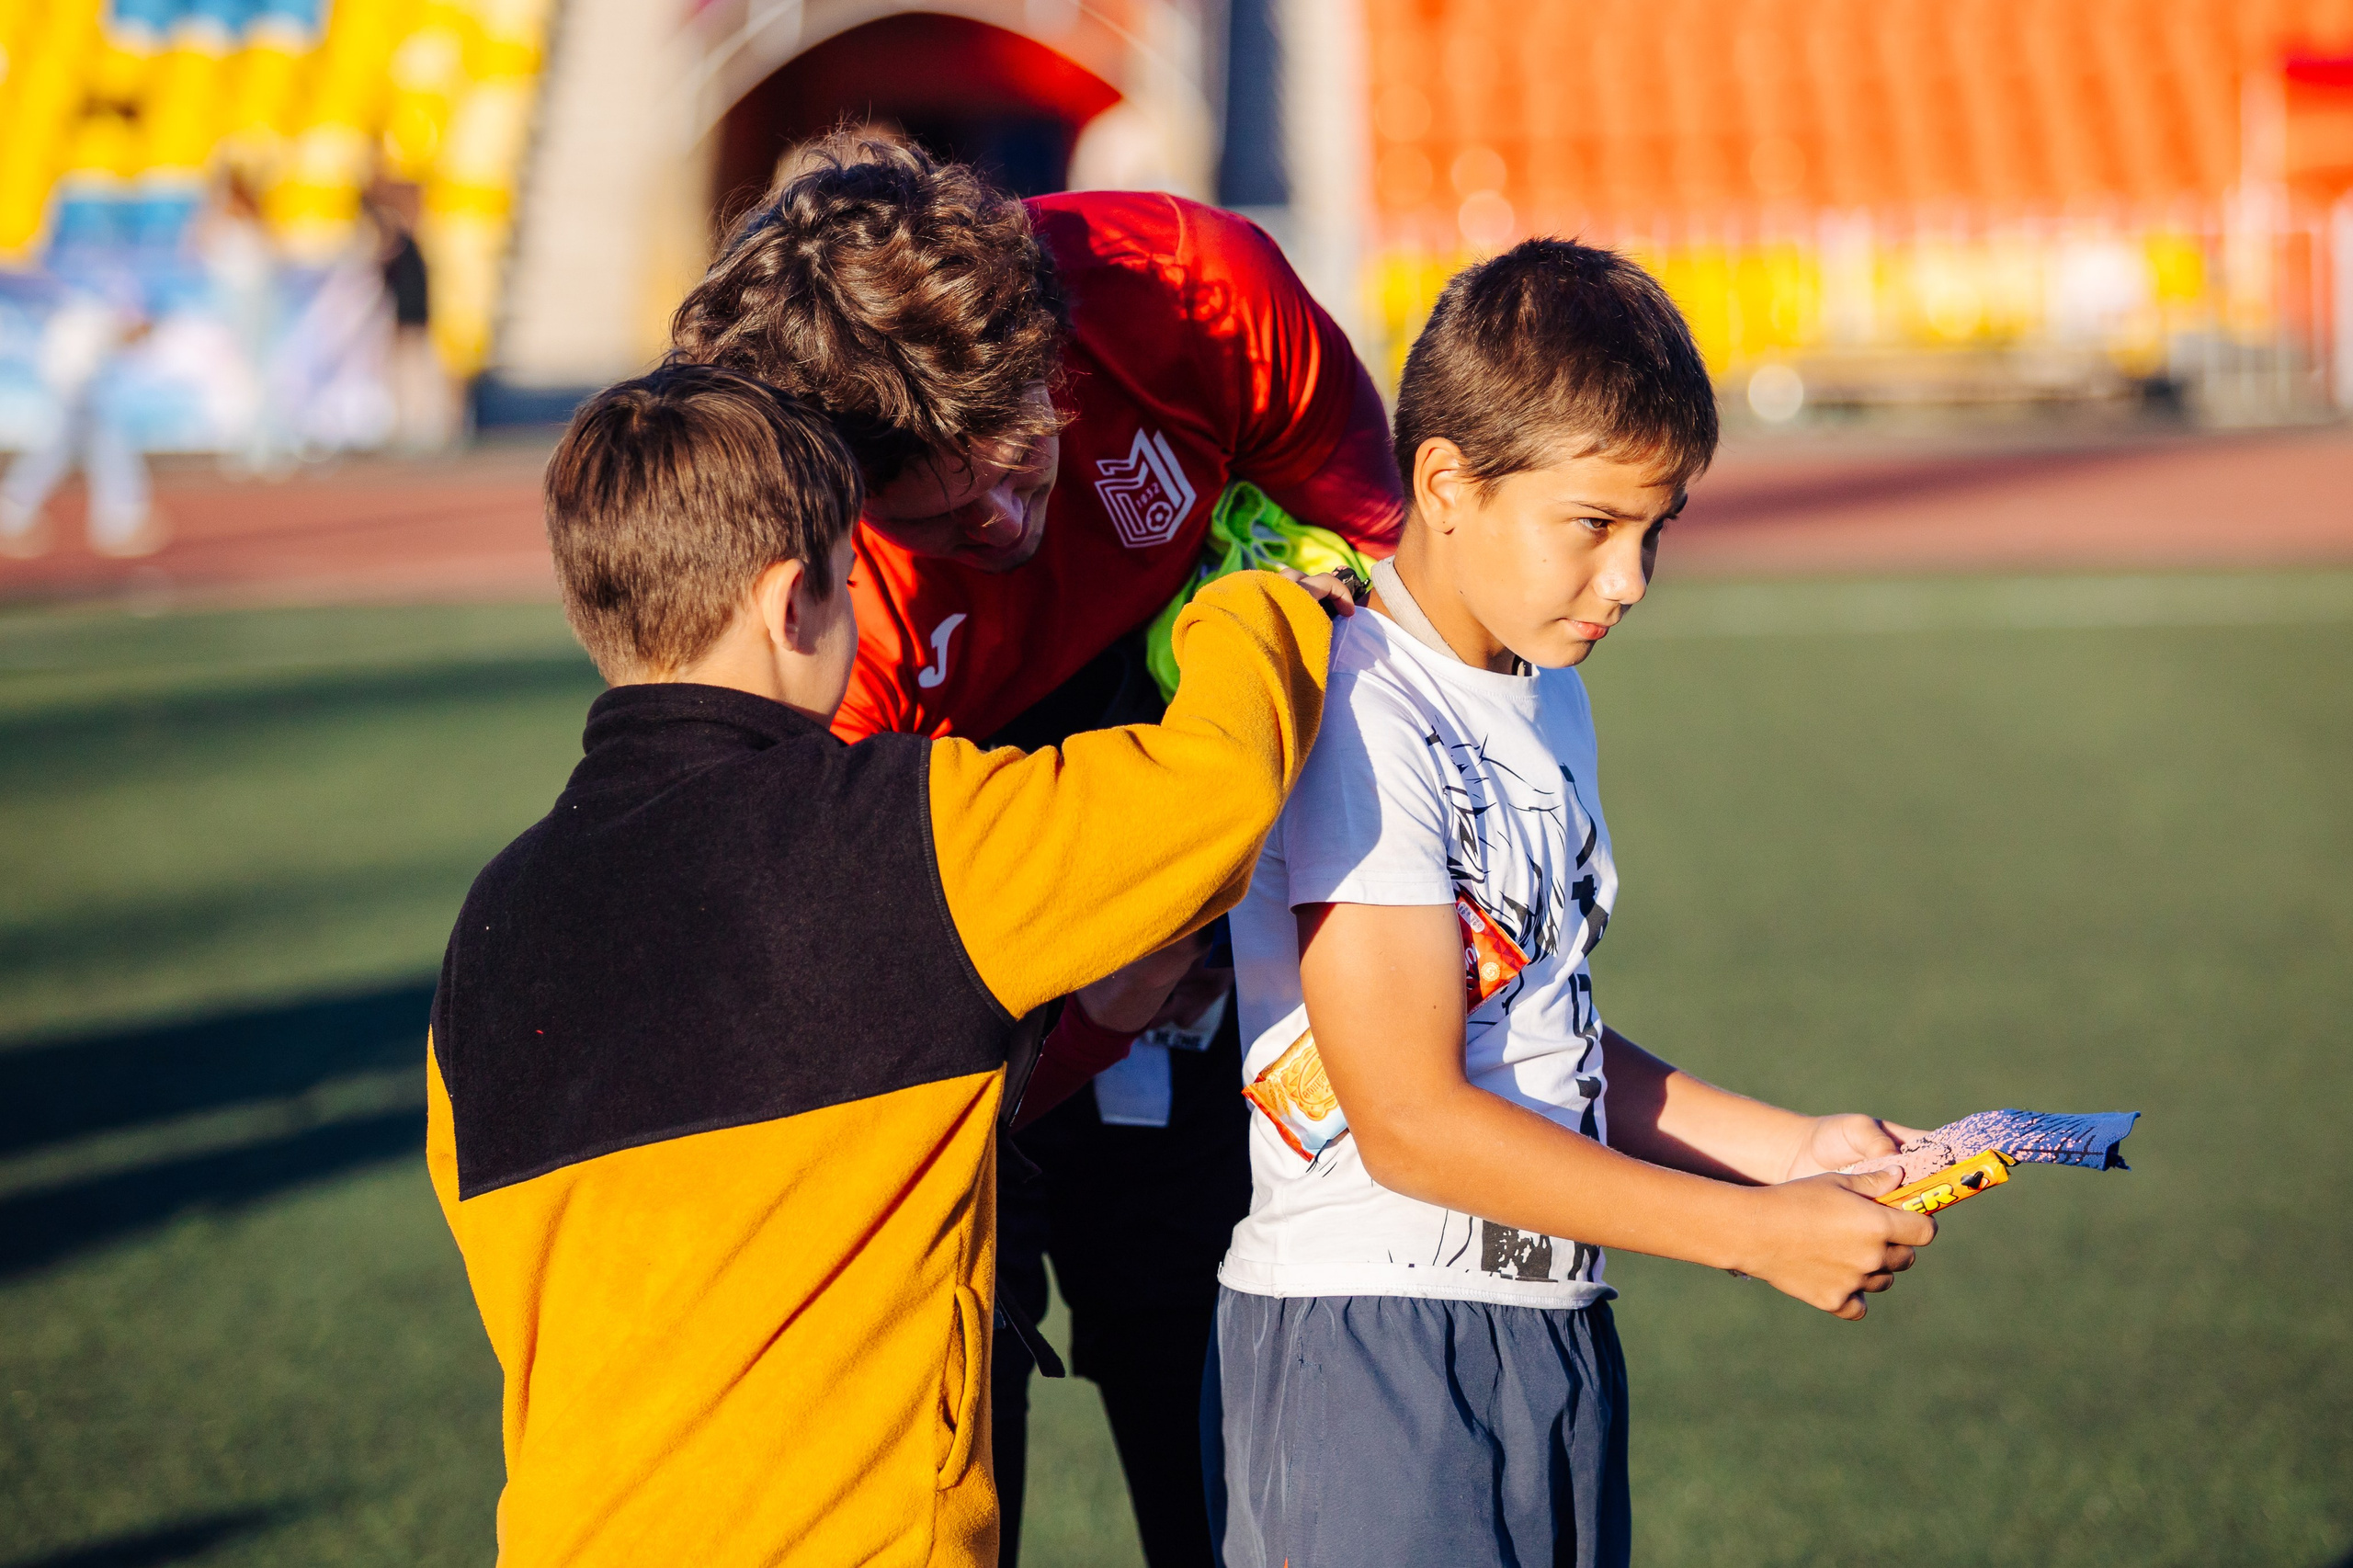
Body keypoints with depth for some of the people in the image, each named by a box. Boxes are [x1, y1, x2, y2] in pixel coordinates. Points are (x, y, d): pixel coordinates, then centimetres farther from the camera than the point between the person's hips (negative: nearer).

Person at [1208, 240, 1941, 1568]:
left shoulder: (1550, 704, 13)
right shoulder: (1360, 721, -16)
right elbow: (1411, 1122, -20)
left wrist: (1793, 1148, 6)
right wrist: (1755, 1232, -16)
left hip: (1556, 1328, 8)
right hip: (1369, 1351, -8)